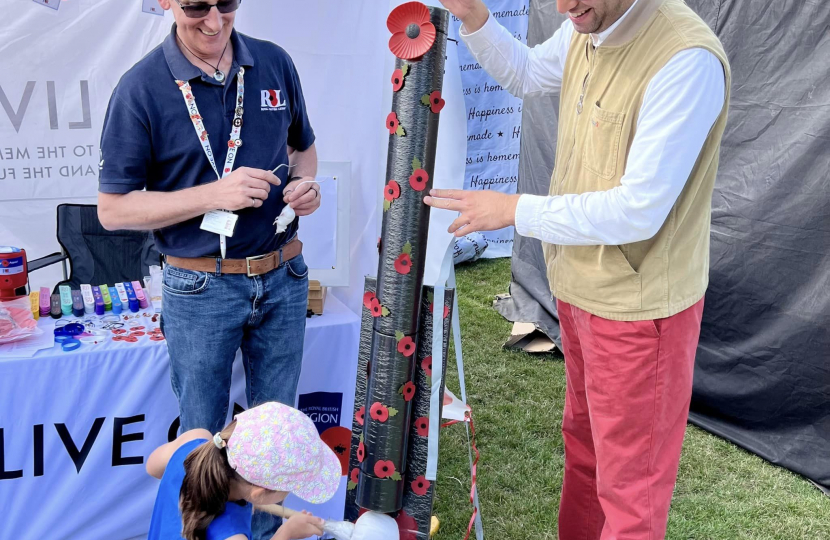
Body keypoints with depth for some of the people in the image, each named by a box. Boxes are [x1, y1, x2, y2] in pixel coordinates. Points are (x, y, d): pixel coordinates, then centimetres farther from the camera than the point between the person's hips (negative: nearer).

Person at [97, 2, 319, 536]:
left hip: (282, 277, 4)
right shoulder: (141, 87, -12)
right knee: (204, 435, 12)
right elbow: (113, 208, -11)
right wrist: (214, 195, -22)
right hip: (200, 290, -3)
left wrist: (305, 181, -7)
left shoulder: (276, 64, 0)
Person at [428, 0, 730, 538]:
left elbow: (639, 210, -28)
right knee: (583, 439, 27)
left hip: (638, 307, -8)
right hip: (581, 286, 8)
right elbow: (525, 73, 19)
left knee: (630, 482, 7)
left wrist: (514, 210, -20)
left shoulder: (688, 60, -28)